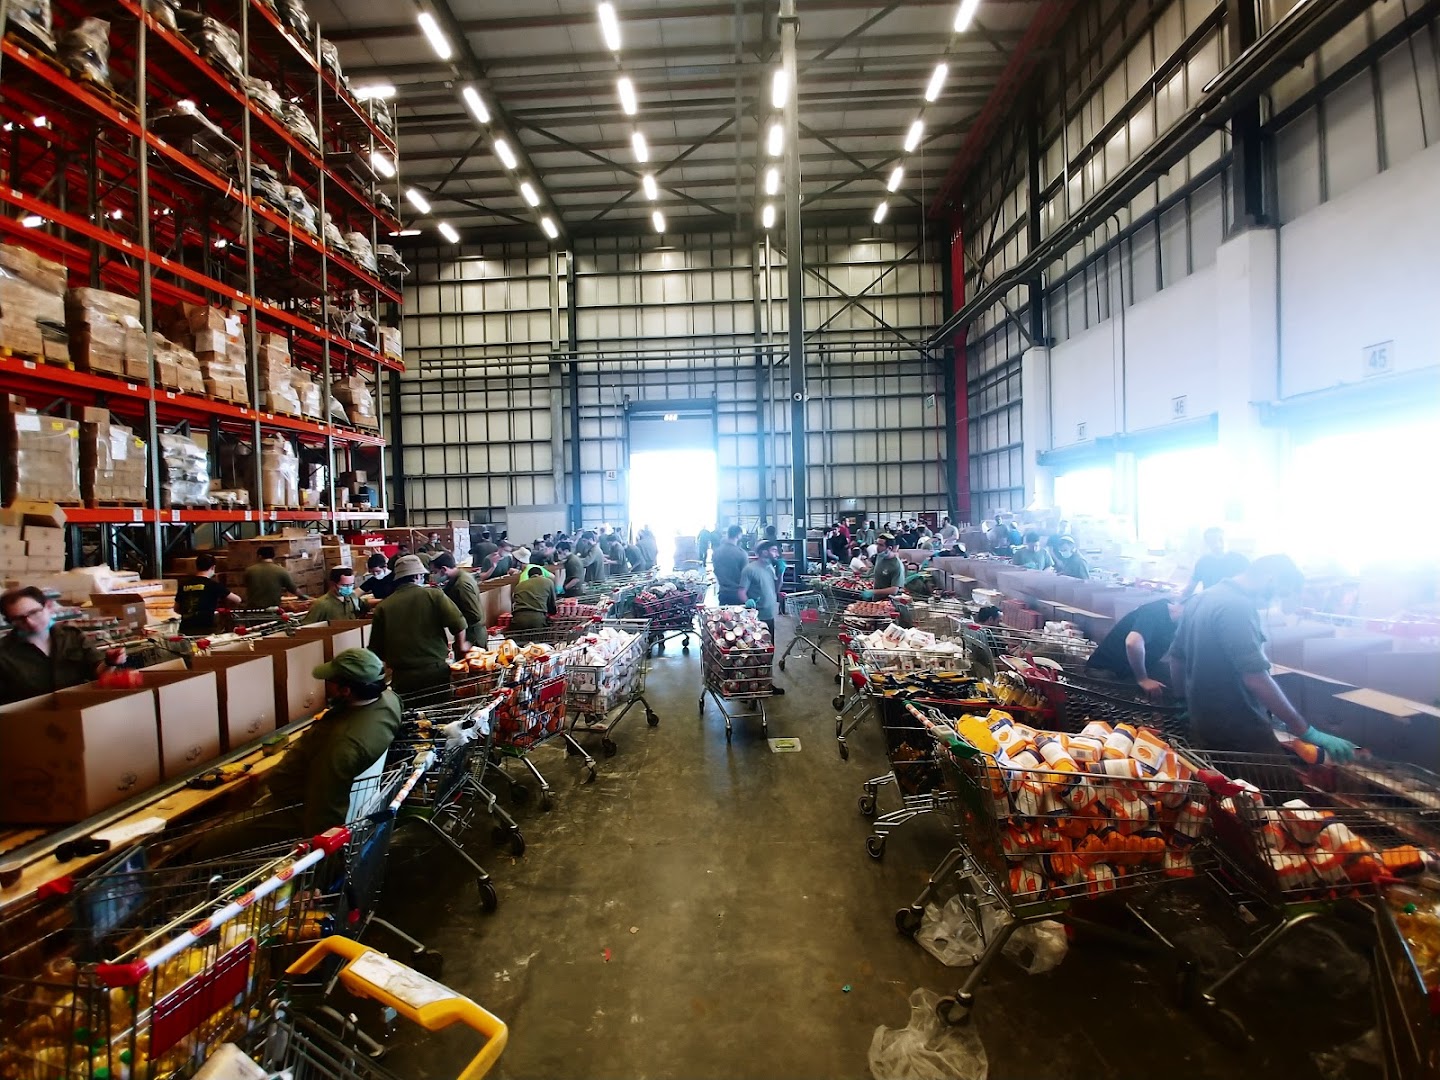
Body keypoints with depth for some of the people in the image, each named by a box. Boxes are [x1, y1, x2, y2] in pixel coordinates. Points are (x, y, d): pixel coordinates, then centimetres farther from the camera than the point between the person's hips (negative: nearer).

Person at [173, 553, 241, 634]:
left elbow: (177, 609, 22)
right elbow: (237, 601, 3)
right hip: (205, 630, -5)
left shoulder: (183, 584, 10)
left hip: (185, 630, 5)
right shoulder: (213, 584, -4)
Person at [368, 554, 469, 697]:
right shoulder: (433, 595, -5)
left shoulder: (383, 607, 1)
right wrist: (460, 647, 9)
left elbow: (376, 649, 6)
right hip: (437, 672, -1)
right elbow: (458, 624, -10)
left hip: (403, 678, 2)